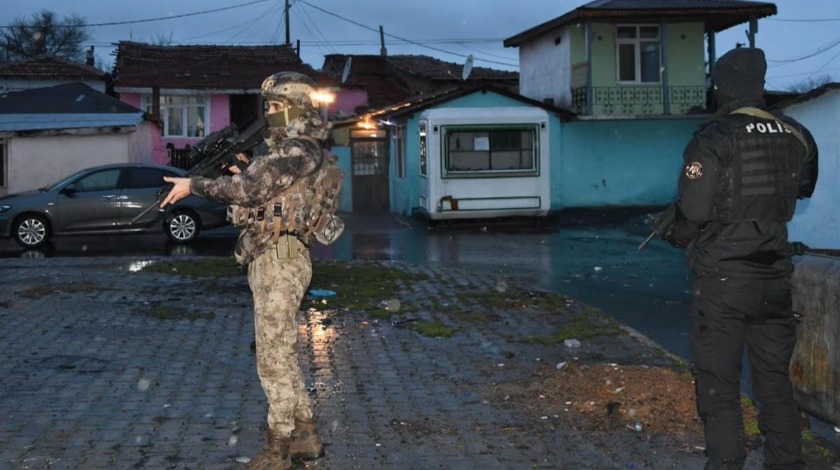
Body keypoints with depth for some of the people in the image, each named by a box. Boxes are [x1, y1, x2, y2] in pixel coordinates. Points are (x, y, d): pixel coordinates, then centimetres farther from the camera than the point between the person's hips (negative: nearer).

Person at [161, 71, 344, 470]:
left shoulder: (300, 150, -14)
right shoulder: (287, 149, 18)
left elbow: (247, 188, -21)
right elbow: (258, 193, 23)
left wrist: (193, 185, -12)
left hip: (279, 260, -10)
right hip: (270, 259, 10)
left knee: (274, 357, -4)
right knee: (281, 352, 15)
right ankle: (305, 435, 24)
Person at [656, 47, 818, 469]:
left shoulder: (714, 140, -15)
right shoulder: (797, 137, 2)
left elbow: (692, 210, -17)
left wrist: (675, 236, 2)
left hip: (722, 279, -5)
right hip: (775, 277, 5)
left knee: (719, 386, 2)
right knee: (775, 380, 16)